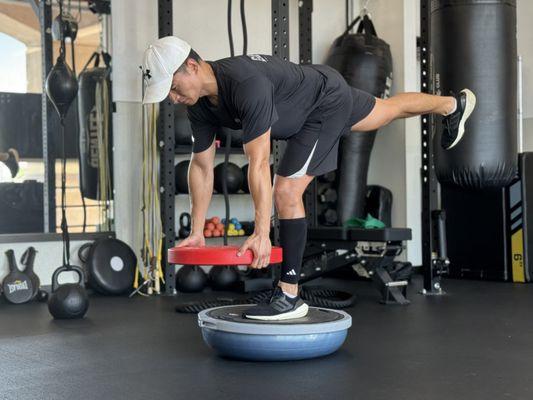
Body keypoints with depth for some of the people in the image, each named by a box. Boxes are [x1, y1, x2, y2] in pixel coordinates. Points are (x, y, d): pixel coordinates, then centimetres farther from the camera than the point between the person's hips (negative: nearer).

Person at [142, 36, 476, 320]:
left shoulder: (247, 84, -42)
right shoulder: (200, 105, -16)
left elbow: (259, 164, -45)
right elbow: (202, 167, -6)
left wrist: (262, 234, -45)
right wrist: (197, 232, -5)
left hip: (327, 100, -9)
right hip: (304, 104, 9)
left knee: (287, 191, -19)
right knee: (387, 110, 32)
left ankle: (289, 296, -6)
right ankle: (453, 105, 63)